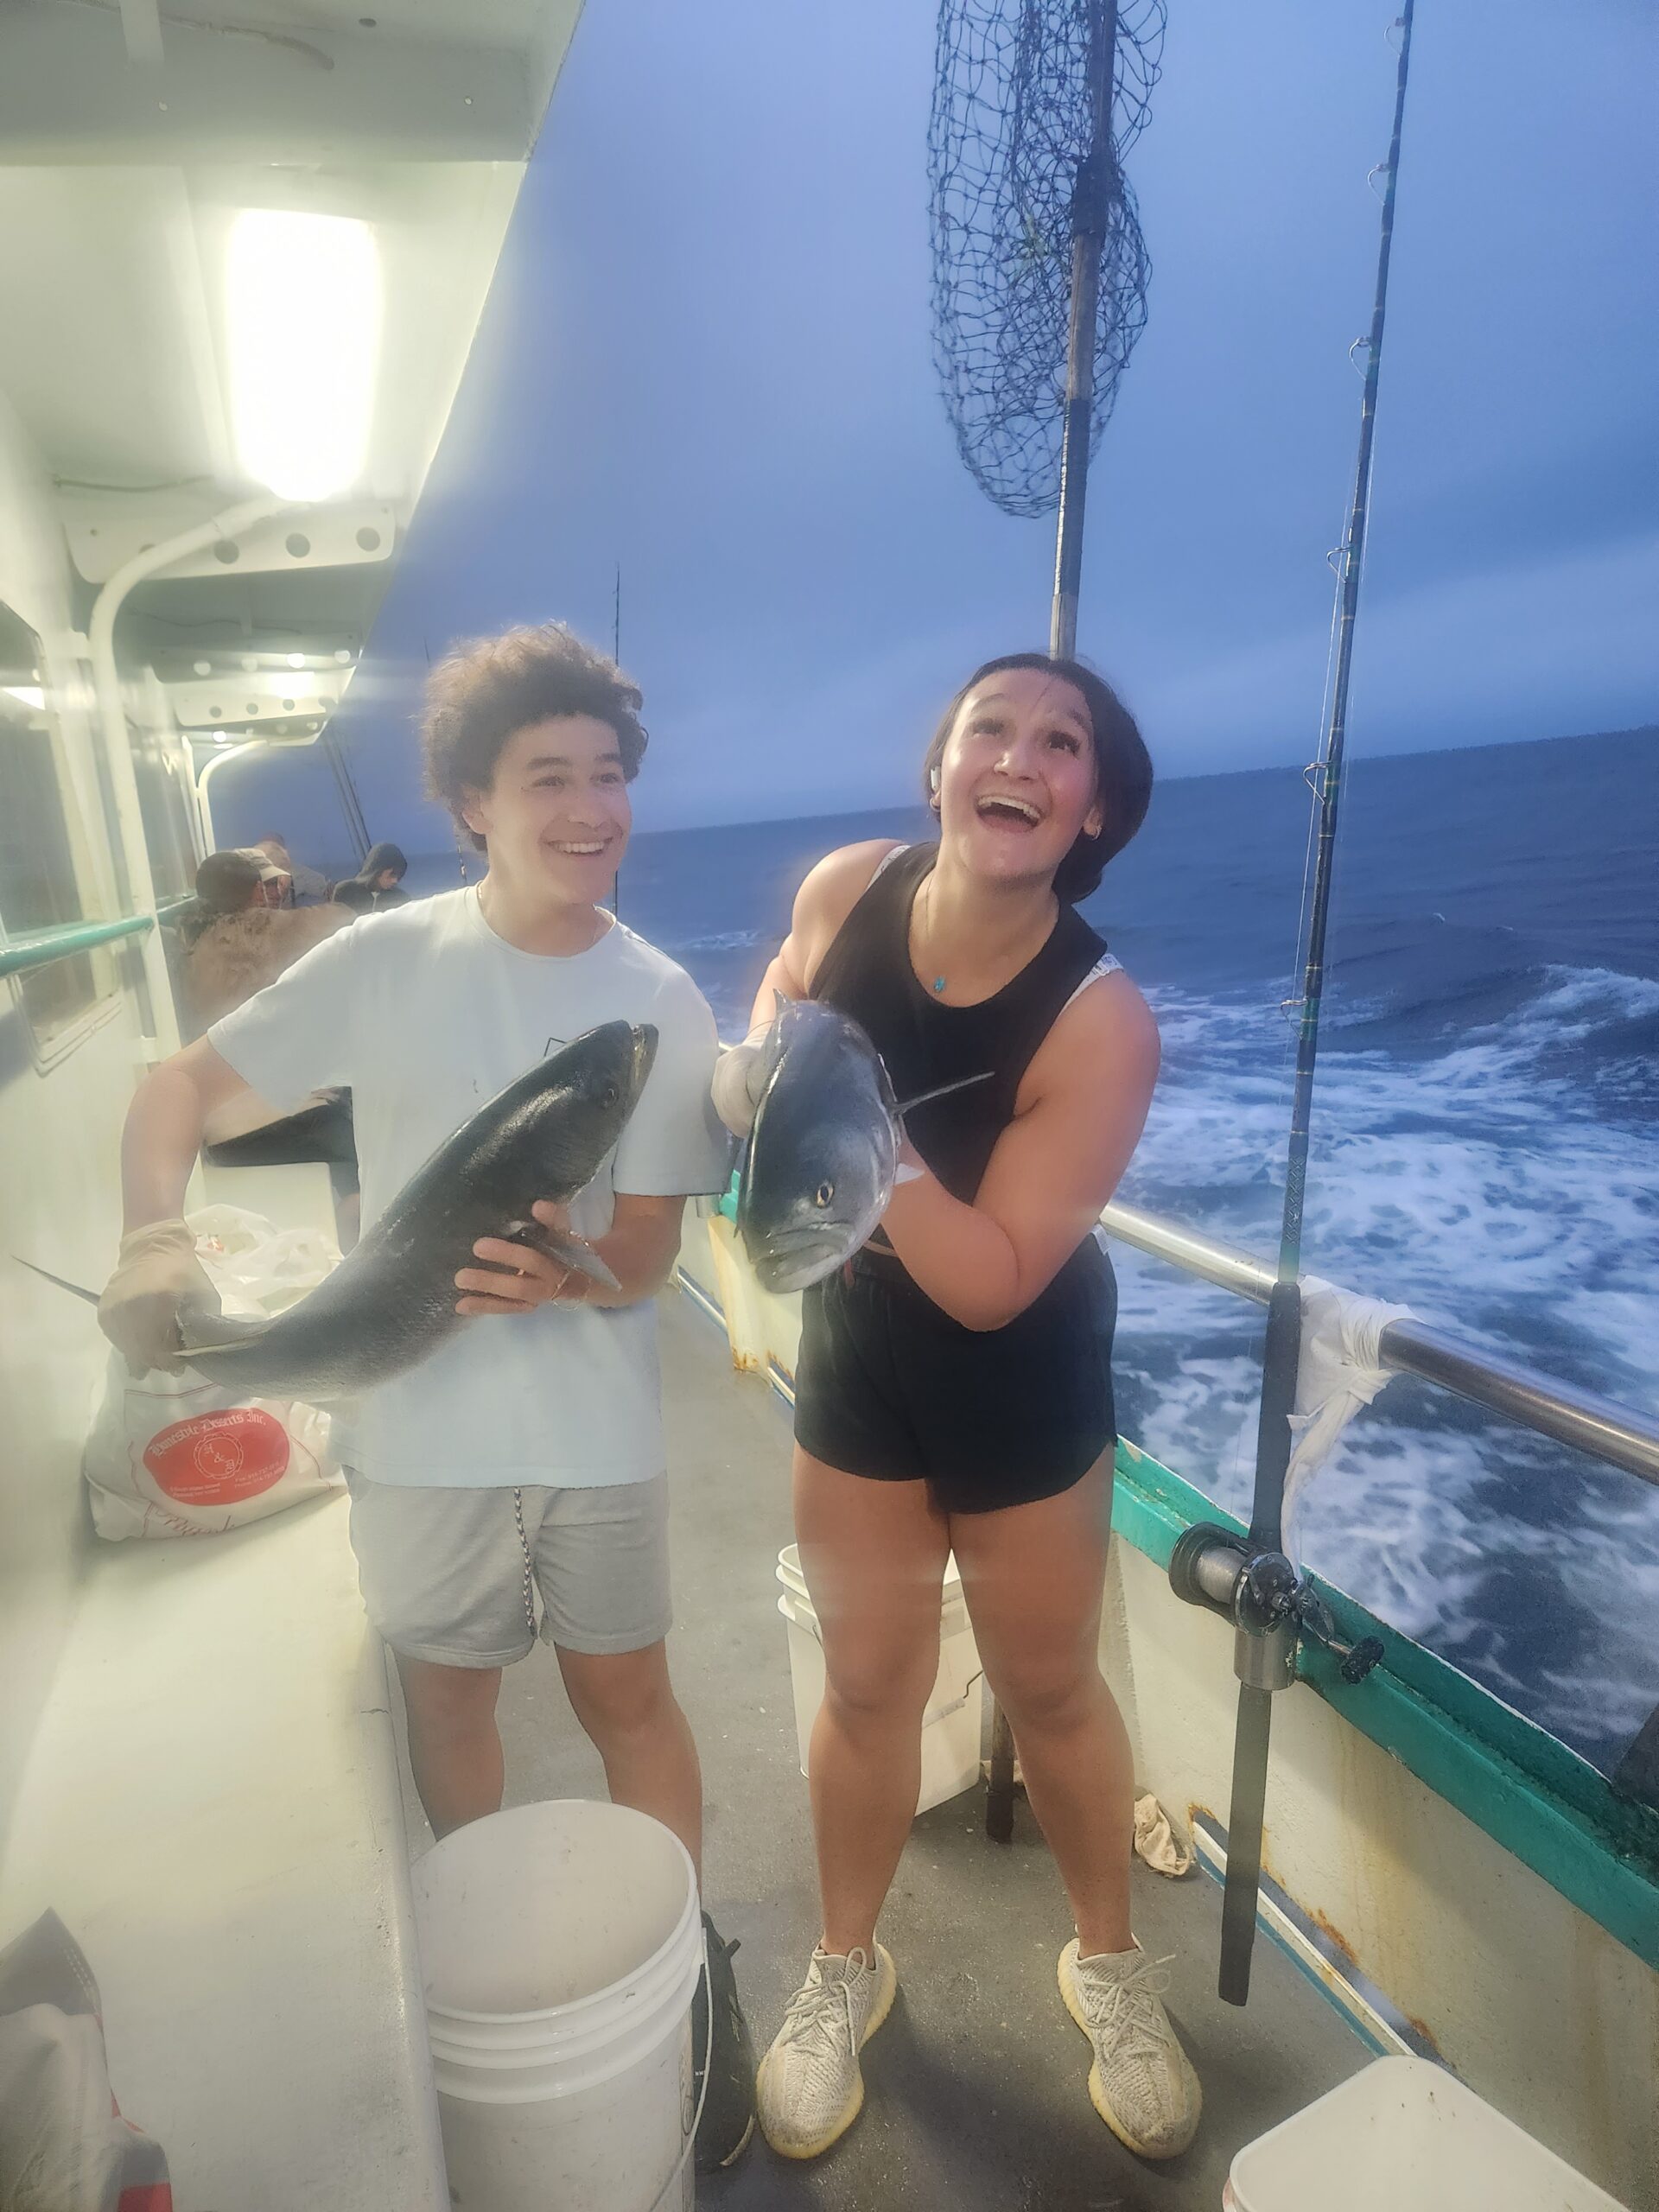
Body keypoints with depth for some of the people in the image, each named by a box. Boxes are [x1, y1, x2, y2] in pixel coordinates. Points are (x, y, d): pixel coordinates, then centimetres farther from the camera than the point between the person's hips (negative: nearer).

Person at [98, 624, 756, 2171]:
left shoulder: (661, 1002, -9)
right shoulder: (384, 962, -9)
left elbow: (648, 1254, -9)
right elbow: (180, 1084, -1)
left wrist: (563, 1272, -31)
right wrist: (154, 1239, -19)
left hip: (595, 1423, 0)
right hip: (417, 1421, 1)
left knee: (625, 1695, 15)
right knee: (449, 1693, 19)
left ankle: (687, 1966, 42)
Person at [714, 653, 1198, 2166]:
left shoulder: (1101, 1018, -26)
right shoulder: (848, 889, -15)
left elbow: (994, 1281, -26)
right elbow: (780, 999, 8)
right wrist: (750, 1066, -15)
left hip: (1025, 1390, -2)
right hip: (855, 1362, 3)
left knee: (1051, 1690, 18)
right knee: (869, 1685, 18)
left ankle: (1109, 1962, 49)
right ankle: (847, 1969, 46)